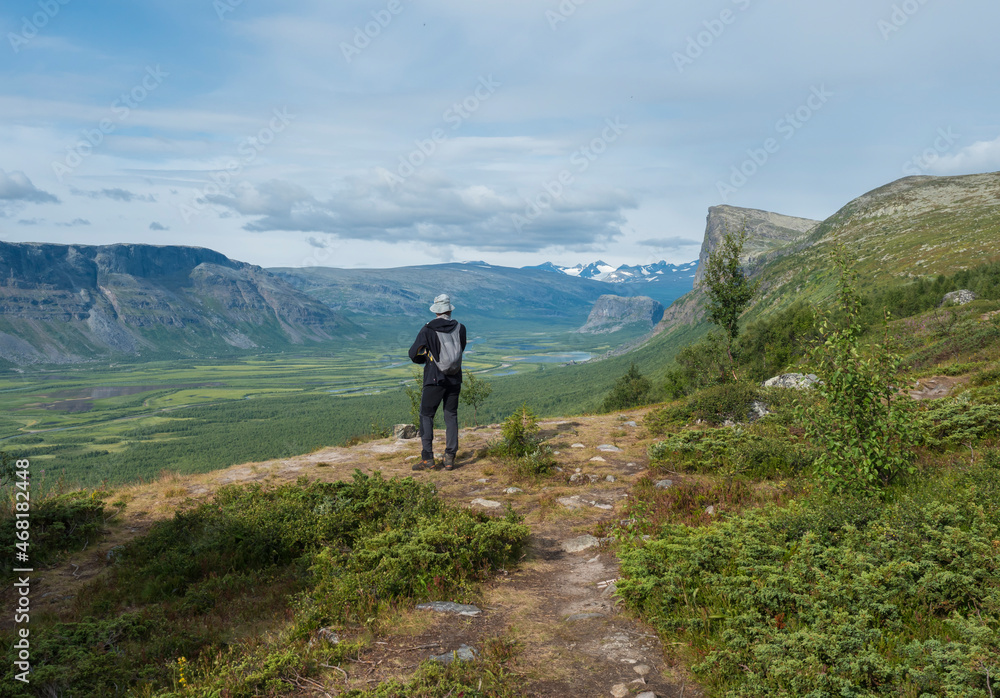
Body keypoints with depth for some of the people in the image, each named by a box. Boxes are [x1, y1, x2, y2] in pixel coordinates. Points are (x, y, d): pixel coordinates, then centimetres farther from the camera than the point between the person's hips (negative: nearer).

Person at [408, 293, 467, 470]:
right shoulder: (460, 328, 0)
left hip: (434, 379, -3)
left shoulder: (428, 330, -9)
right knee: (451, 416, 10)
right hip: (455, 379, 3)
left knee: (426, 416, 5)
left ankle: (427, 458, 0)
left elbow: (414, 354, -3)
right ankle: (450, 458, 8)